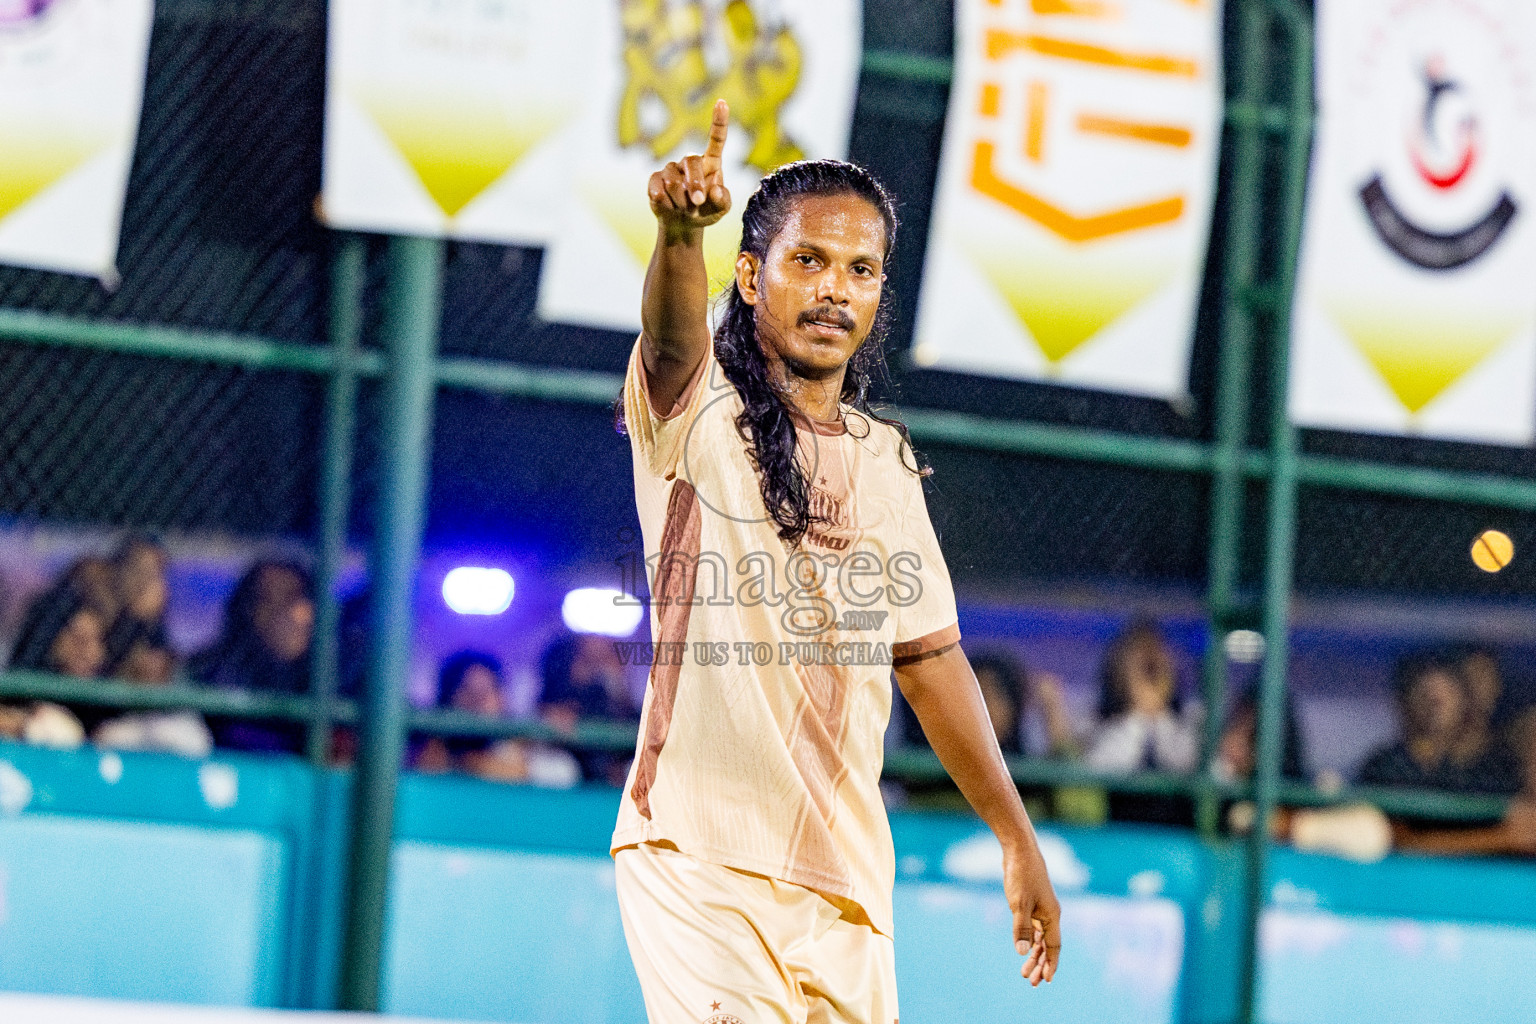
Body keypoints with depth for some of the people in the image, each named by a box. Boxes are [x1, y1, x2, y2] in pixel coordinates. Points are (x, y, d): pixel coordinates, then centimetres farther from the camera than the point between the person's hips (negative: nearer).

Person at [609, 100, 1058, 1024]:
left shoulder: (885, 458, 15)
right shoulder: (696, 417, -2)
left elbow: (929, 653, 20)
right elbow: (673, 336, -25)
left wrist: (1018, 841, 20)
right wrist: (681, 230, -48)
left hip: (847, 875, 6)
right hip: (700, 866, -6)